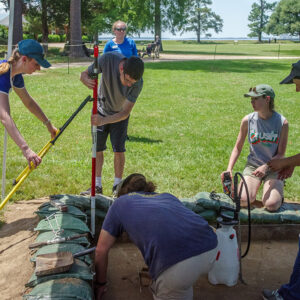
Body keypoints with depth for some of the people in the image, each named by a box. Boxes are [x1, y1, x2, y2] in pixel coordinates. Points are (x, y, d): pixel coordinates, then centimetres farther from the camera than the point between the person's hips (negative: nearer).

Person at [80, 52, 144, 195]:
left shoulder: (137, 83, -34)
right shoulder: (108, 59, -33)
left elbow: (125, 113, -30)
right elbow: (84, 74, -19)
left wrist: (104, 120, -45)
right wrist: (87, 81, -44)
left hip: (120, 115, -1)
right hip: (101, 110, 1)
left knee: (119, 150, -5)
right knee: (97, 148, 4)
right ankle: (97, 185, 16)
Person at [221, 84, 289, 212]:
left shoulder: (282, 122, -9)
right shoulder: (247, 120, -4)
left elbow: (281, 154, -7)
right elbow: (237, 148, 4)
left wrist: (265, 167, -24)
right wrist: (229, 169, -10)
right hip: (253, 165, 1)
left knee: (271, 205, -22)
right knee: (243, 201, -23)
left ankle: (278, 192, 14)